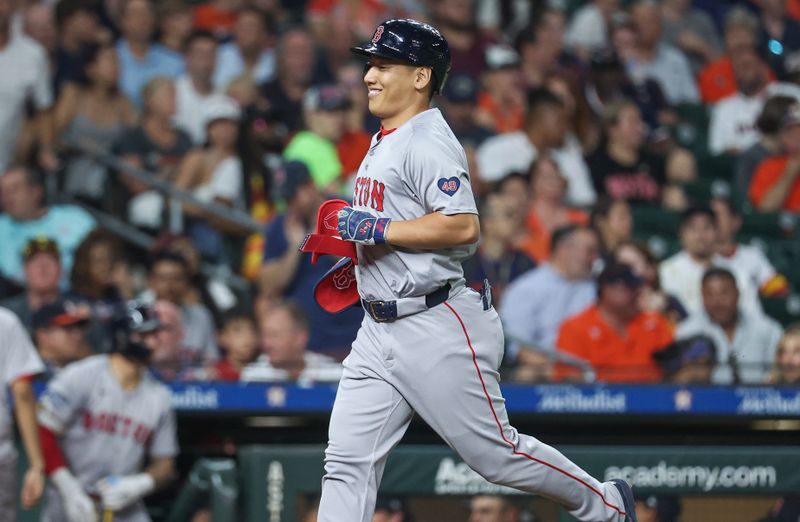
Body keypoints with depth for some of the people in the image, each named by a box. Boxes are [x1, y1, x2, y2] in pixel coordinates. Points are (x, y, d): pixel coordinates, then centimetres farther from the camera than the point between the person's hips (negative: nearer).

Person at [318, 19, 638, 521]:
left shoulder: (429, 141, -14)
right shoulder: (384, 142, 17)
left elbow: (463, 227, -25)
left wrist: (380, 230, -22)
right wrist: (360, 254, 19)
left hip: (438, 328, -9)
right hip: (379, 332, 9)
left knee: (495, 452, 2)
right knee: (347, 461, -1)